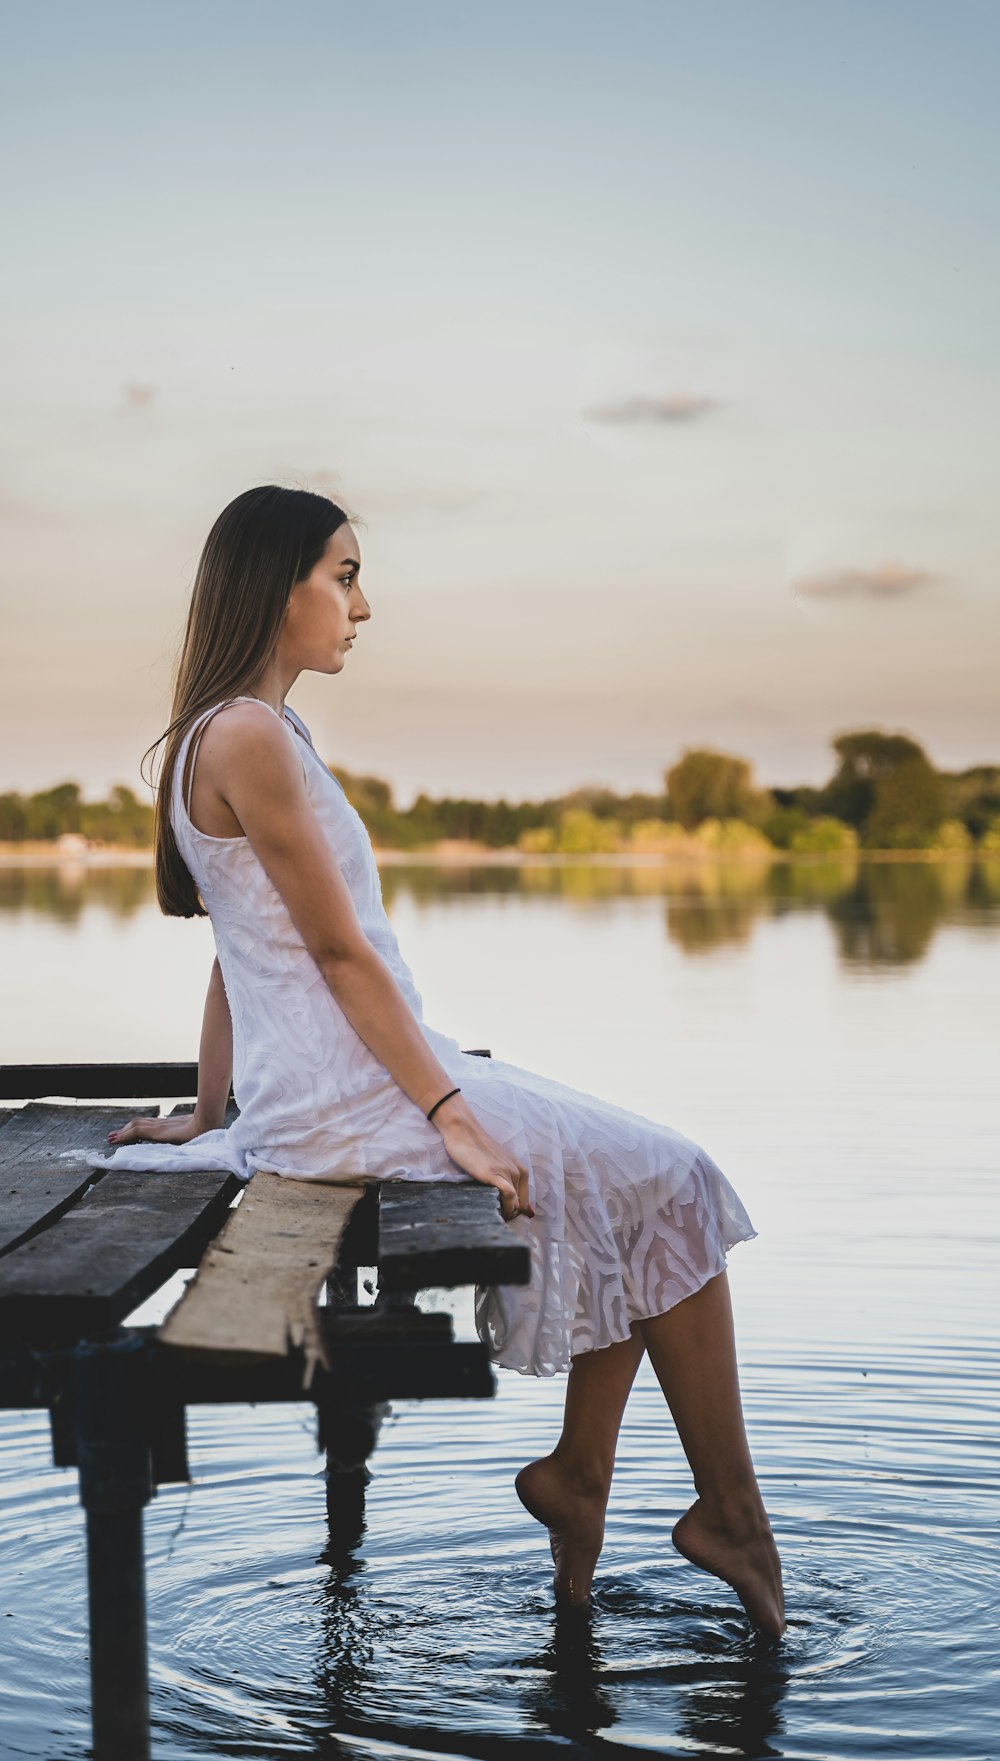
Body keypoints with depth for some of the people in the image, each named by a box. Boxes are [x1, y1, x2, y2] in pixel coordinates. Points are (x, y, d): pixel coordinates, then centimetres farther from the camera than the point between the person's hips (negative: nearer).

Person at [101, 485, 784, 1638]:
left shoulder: (243, 737, 16)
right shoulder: (250, 736, -16)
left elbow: (236, 954, 19)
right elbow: (338, 950, -18)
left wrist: (211, 1111, 22)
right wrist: (448, 1112, -17)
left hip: (319, 1089, 10)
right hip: (347, 1096, -10)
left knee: (642, 1191, 11)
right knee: (668, 1188, -4)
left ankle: (578, 1475, 13)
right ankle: (729, 1514, 4)